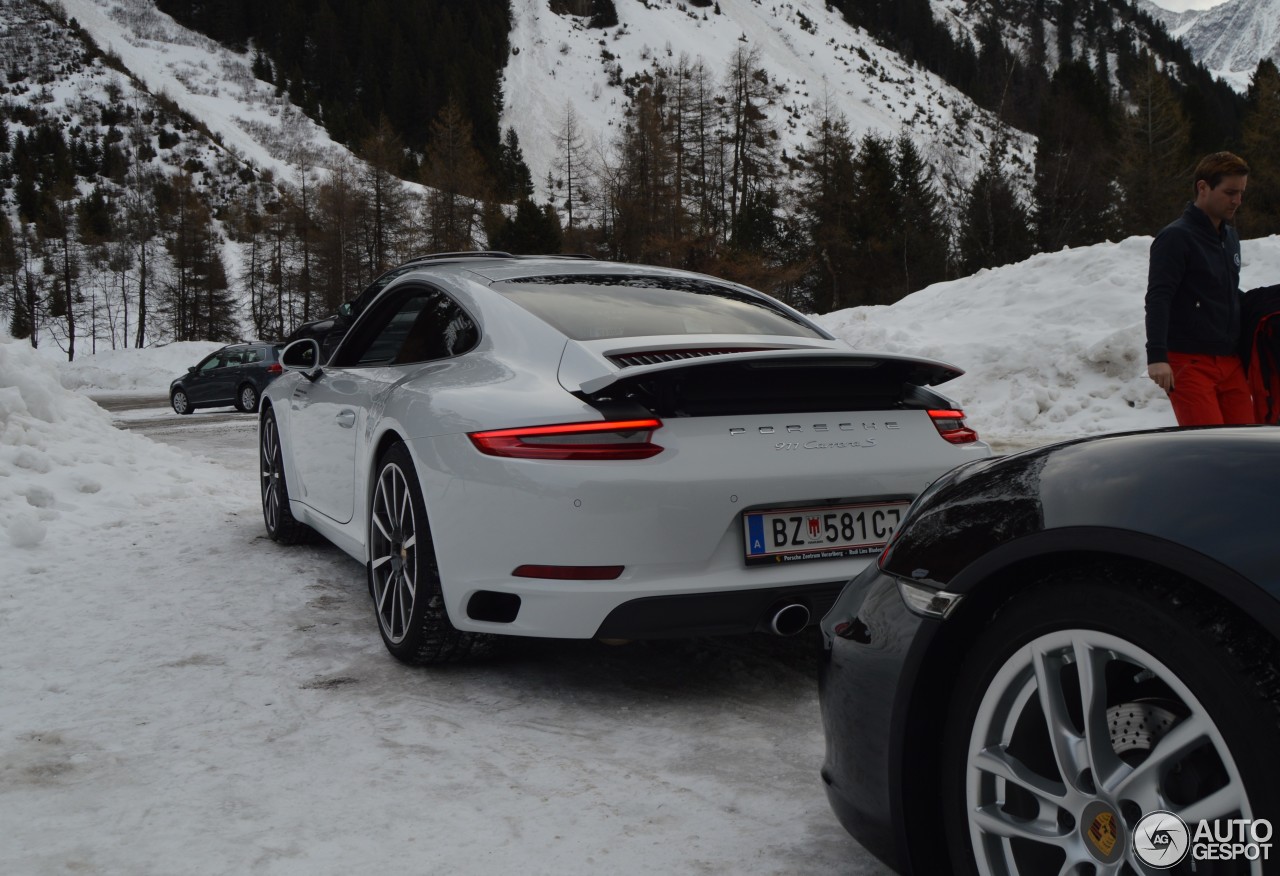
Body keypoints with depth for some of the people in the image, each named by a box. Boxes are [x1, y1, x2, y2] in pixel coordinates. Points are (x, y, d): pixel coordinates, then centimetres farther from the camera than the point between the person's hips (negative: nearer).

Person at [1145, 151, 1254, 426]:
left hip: (1230, 362, 8)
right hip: (1189, 362, -8)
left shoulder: (1230, 237, 18)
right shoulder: (1177, 237, -9)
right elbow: (1157, 299, -19)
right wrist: (1156, 356, -29)